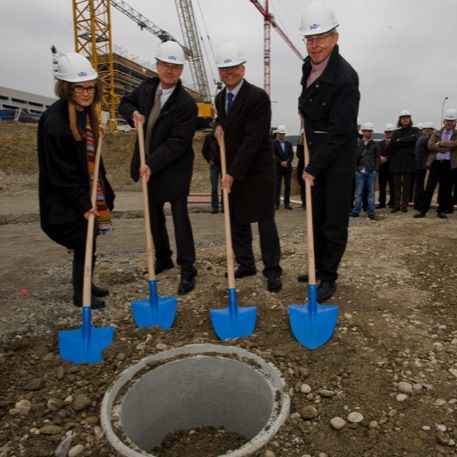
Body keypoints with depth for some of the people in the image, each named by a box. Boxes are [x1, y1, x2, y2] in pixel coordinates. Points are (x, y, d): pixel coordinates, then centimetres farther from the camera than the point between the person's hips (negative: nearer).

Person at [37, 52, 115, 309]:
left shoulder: (85, 113, 5)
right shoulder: (55, 121, -22)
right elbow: (60, 172, -22)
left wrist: (95, 133, 5)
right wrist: (82, 204, -22)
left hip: (89, 192, 8)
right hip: (70, 201, -8)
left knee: (88, 242, 19)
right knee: (84, 246, 3)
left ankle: (86, 285, 38)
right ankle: (80, 295, 24)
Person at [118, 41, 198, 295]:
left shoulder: (186, 103, -18)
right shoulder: (147, 87, 2)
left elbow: (177, 142, -23)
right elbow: (125, 103, 18)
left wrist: (152, 165, -28)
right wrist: (133, 113, -5)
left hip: (174, 169, -7)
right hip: (148, 164, 7)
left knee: (179, 214, -9)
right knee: (154, 214, 15)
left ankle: (187, 268, -2)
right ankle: (163, 258, 32)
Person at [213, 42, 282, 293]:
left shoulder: (258, 96, -16)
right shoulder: (220, 97, 9)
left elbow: (253, 139, -22)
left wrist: (234, 172, -25)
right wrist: (219, 126, -1)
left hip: (257, 168, -7)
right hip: (232, 169, 7)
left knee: (265, 219, -3)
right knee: (237, 220, 10)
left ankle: (272, 270, 5)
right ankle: (245, 264, 22)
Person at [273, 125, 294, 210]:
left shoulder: (289, 143, 13)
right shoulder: (274, 143, 1)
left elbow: (291, 155, 5)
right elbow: (274, 155, -7)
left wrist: (287, 162, -12)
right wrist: (281, 162, -15)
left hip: (288, 167, 3)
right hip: (278, 167, -3)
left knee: (287, 186, 2)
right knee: (277, 186, -3)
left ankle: (287, 203, 5)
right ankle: (276, 203, 0)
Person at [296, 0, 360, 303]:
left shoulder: (345, 78, -19)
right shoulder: (309, 66, 5)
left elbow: (340, 132, -21)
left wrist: (314, 167, -18)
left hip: (338, 160, -8)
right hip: (316, 155, 8)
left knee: (335, 222, 0)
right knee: (317, 217, 13)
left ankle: (328, 278, 12)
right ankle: (319, 267, 27)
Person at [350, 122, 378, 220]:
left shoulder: (374, 144, 9)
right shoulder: (358, 143, 5)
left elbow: (377, 157, 10)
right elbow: (355, 157, 4)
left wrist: (375, 168, -1)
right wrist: (356, 168, -6)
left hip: (371, 171, 1)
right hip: (360, 171, -1)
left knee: (371, 192, 4)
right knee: (358, 192, 2)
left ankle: (370, 212, 8)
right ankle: (356, 211, 8)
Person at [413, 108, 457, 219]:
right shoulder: (436, 133, 12)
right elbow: (430, 145, -6)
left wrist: (440, 143, -9)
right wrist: (445, 148, -13)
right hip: (436, 163, 0)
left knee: (445, 189, 5)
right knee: (429, 188, -1)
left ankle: (441, 211, 16)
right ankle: (423, 210, 2)